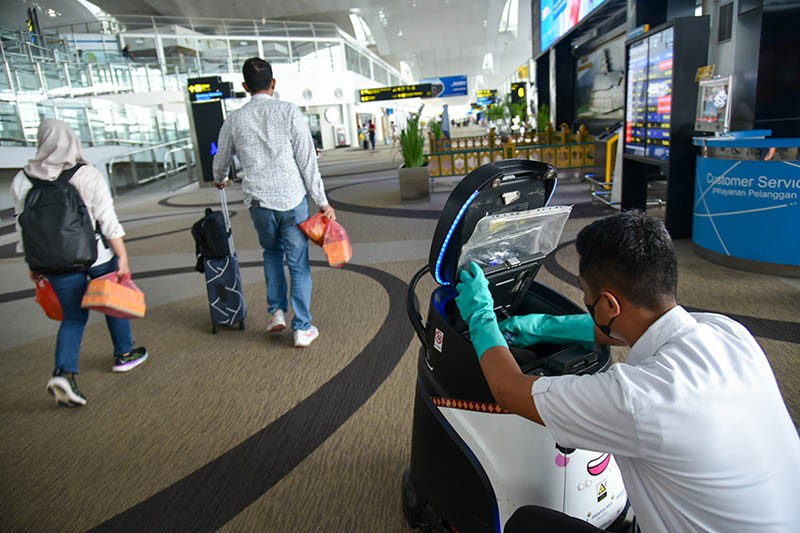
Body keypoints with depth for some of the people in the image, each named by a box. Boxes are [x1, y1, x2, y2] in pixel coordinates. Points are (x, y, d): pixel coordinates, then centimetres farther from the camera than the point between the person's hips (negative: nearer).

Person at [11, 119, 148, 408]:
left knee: (73, 316, 13)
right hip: (98, 256, -2)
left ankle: (64, 372, -5)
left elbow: (24, 228, 6)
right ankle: (124, 354, 34)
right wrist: (122, 257, -10)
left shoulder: (22, 180, 1)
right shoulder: (88, 175, -9)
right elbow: (108, 221, -13)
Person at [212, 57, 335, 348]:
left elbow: (220, 161, 20)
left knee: (272, 252, 27)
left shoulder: (234, 120, 5)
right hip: (292, 198, -2)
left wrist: (220, 180, 42)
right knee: (299, 264, 7)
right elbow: (307, 161, -6)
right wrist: (322, 201, -1)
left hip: (258, 202, 2)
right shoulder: (289, 111, -3)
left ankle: (276, 311, 20)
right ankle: (302, 328, 11)